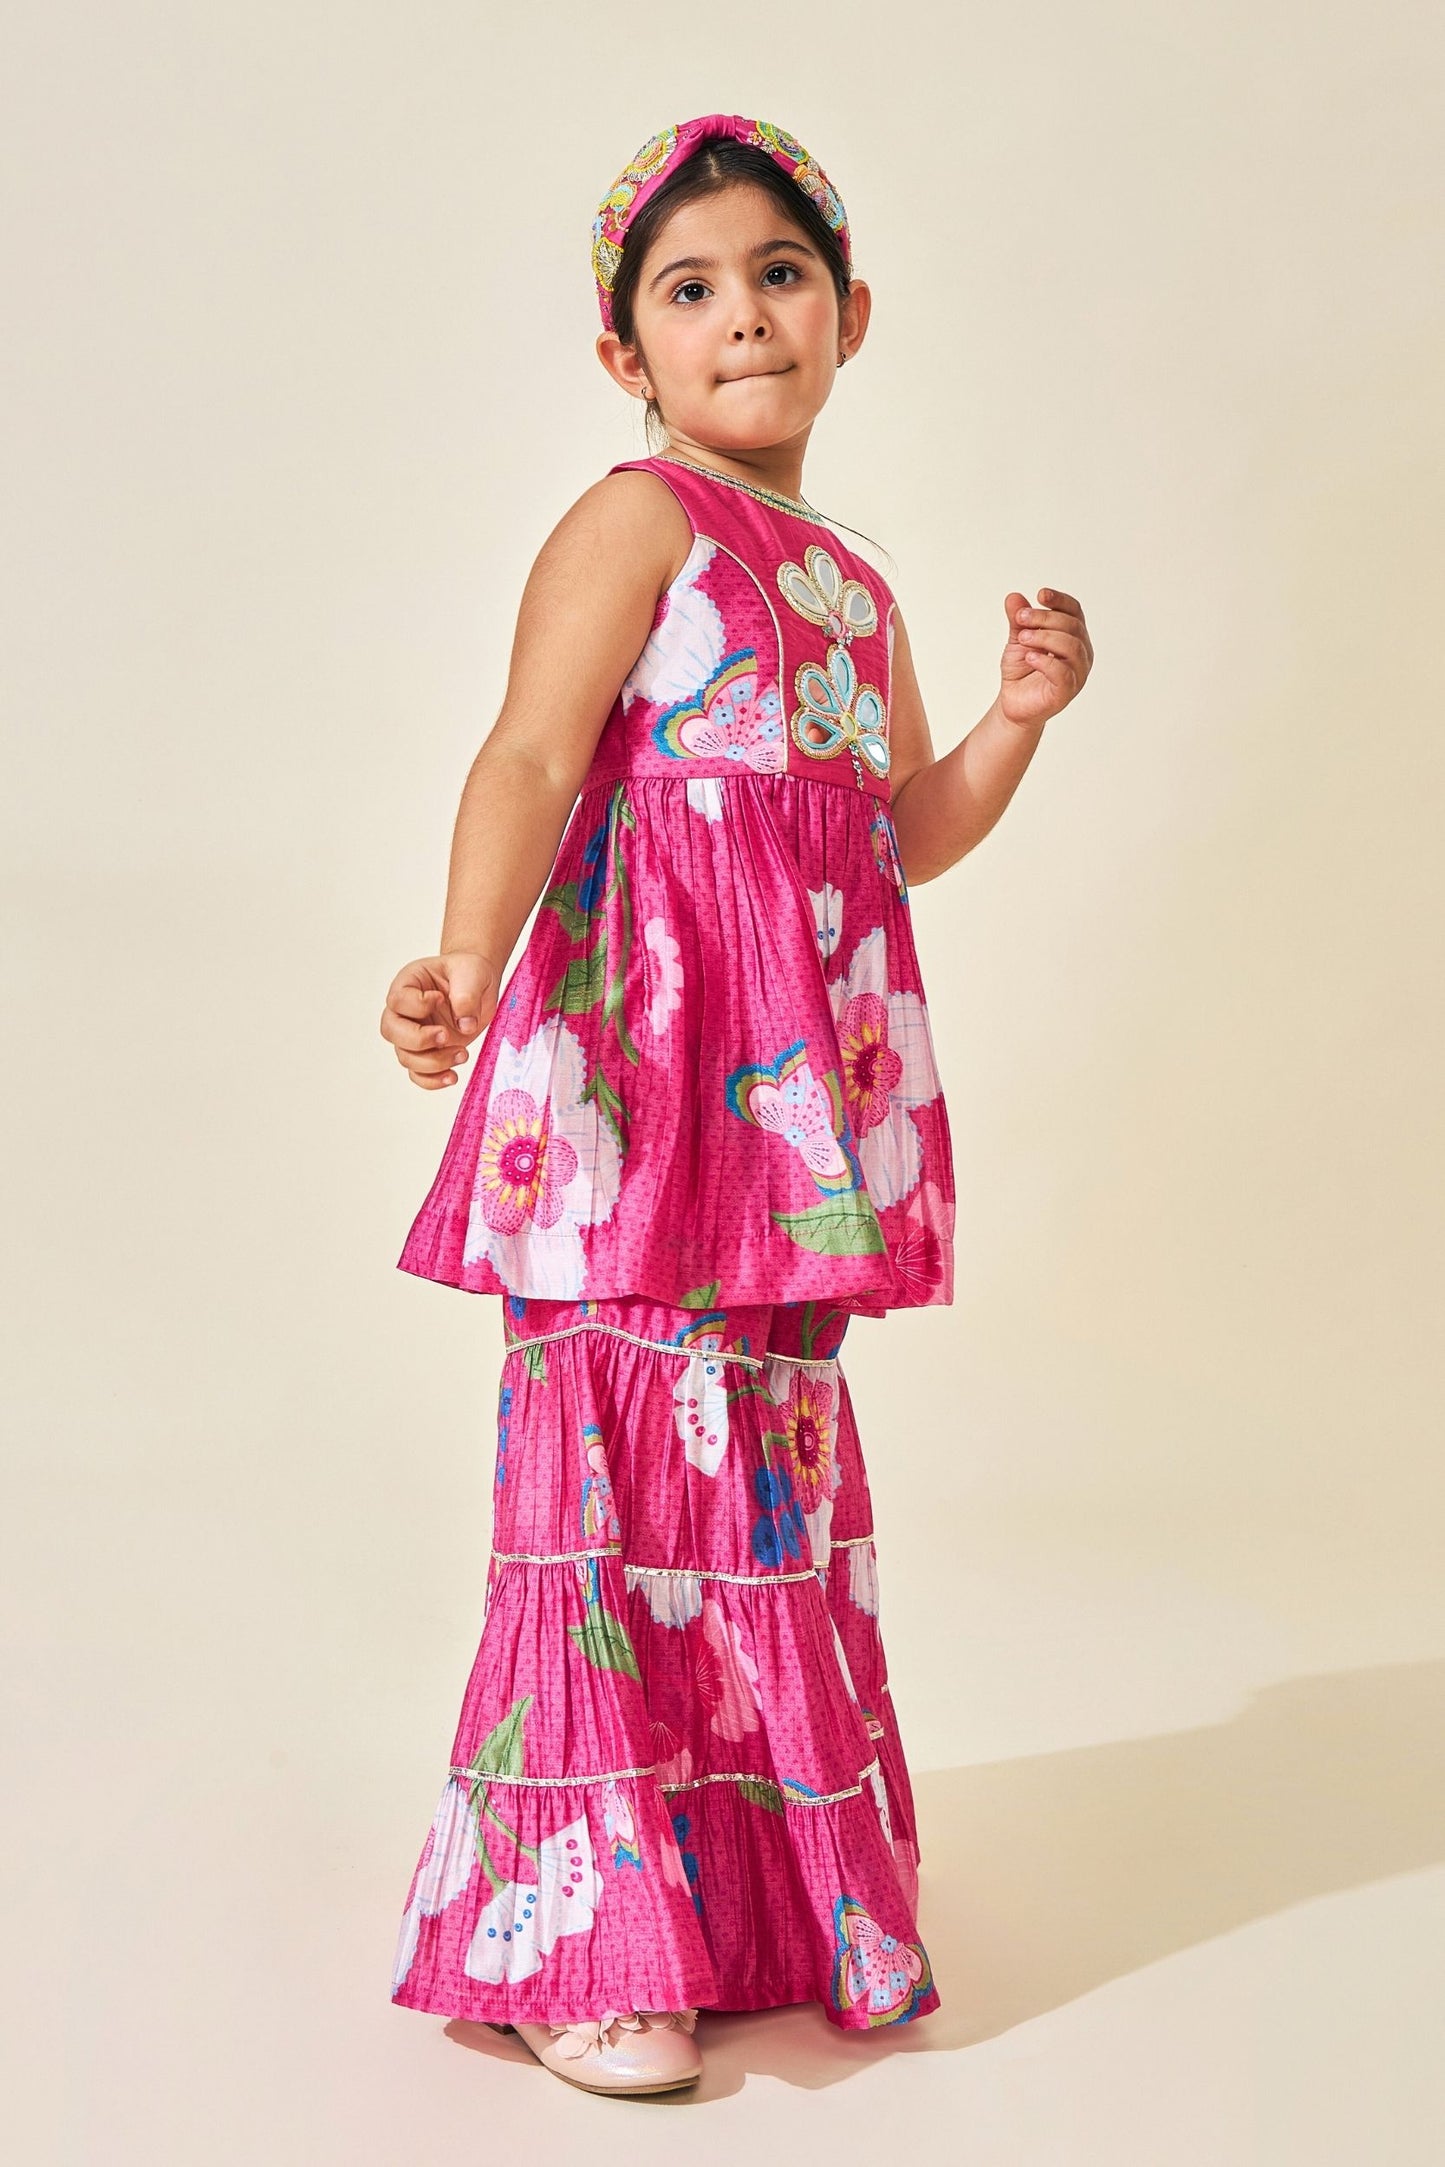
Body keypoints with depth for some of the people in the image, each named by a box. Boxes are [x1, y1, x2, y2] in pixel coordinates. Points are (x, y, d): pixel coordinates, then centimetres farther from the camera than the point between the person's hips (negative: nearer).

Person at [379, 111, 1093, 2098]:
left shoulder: (854, 582, 21)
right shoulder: (638, 518, -1)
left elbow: (904, 833, 24)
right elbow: (529, 762, -14)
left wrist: (1020, 717, 7)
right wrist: (468, 971, -29)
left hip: (800, 1094, 8)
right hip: (642, 1053, -7)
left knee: (774, 1454, 12)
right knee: (624, 1451, -7)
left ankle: (767, 1899, 26)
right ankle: (577, 1950, 4)